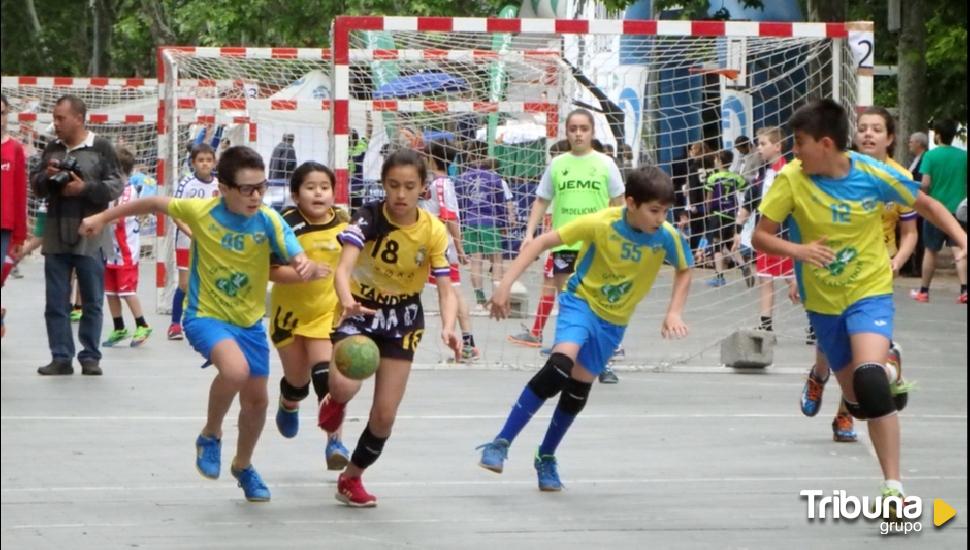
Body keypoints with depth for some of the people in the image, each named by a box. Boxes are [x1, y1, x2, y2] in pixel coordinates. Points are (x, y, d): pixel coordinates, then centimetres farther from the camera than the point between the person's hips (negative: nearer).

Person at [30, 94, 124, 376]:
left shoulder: (101, 148, -4)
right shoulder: (52, 149, 11)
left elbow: (116, 186, -7)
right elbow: (35, 185, 14)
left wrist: (85, 188, -19)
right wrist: (46, 176, -7)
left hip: (90, 236, -4)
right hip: (56, 235, 4)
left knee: (92, 301, 3)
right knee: (56, 302, 4)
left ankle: (90, 356, 10)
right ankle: (61, 357, 8)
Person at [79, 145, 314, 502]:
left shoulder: (269, 221, -16)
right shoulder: (201, 211, -18)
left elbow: (298, 259, -24)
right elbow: (153, 204, -2)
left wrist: (307, 267, -49)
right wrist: (103, 218, 6)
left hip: (250, 321, 4)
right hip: (206, 315, -4)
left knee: (256, 399, 14)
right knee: (235, 370, -32)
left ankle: (243, 466, 43)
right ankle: (210, 436, -4)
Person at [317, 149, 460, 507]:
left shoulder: (434, 231, -13)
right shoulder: (368, 218, -20)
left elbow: (445, 290, -15)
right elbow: (343, 268, -33)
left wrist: (447, 328, -35)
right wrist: (347, 300, -55)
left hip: (402, 320, 2)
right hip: (360, 311, -2)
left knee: (385, 413, 0)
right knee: (345, 386, -29)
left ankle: (351, 478, 24)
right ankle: (335, 403, 11)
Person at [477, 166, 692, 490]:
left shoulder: (667, 238, -17)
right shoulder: (601, 224, -25)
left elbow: (684, 270, 5)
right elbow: (542, 243, -20)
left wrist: (674, 312, -8)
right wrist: (506, 284, -26)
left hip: (614, 321, 4)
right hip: (582, 301, -4)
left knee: (578, 391, 7)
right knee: (559, 367, -28)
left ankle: (546, 458, 31)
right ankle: (501, 444, -23)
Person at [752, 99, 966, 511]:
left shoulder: (875, 175, -16)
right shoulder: (792, 179, -15)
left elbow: (927, 205, 1)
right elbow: (761, 237, -11)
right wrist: (797, 250, -32)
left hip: (869, 291, -3)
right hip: (822, 301, 3)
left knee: (868, 379, -29)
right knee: (857, 401, 12)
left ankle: (894, 486, -23)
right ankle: (890, 377, 50)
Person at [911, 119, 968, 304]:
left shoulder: (930, 155, -7)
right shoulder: (963, 155, 1)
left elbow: (925, 183, -12)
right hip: (958, 209, 2)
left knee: (930, 250, 10)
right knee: (958, 249, -1)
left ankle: (924, 291, 20)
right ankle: (964, 289, -15)